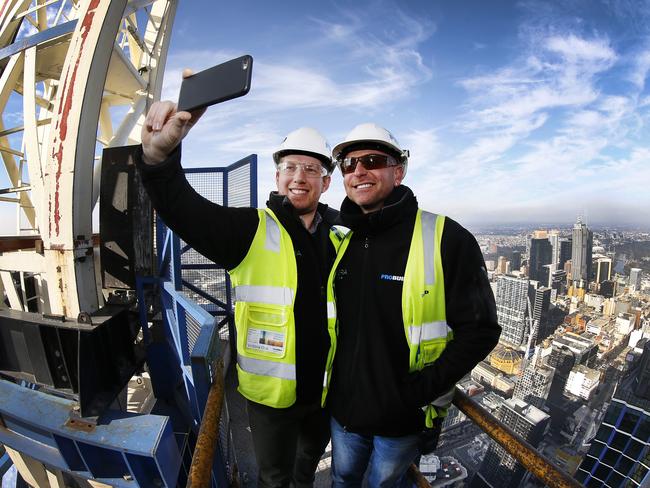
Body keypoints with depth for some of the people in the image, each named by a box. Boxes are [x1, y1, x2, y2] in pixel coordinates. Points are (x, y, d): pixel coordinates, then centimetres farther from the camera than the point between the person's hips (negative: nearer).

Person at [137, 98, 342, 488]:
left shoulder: (338, 236, -2)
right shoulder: (251, 230, -15)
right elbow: (183, 210, -30)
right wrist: (160, 155, -47)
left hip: (325, 388, 5)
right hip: (271, 392, -4)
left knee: (312, 456, 32)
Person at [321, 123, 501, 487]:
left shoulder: (446, 239, -18)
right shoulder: (340, 242, -2)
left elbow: (480, 329, -16)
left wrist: (425, 388, -22)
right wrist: (324, 382, 4)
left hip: (402, 419, -3)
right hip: (343, 409, 4)